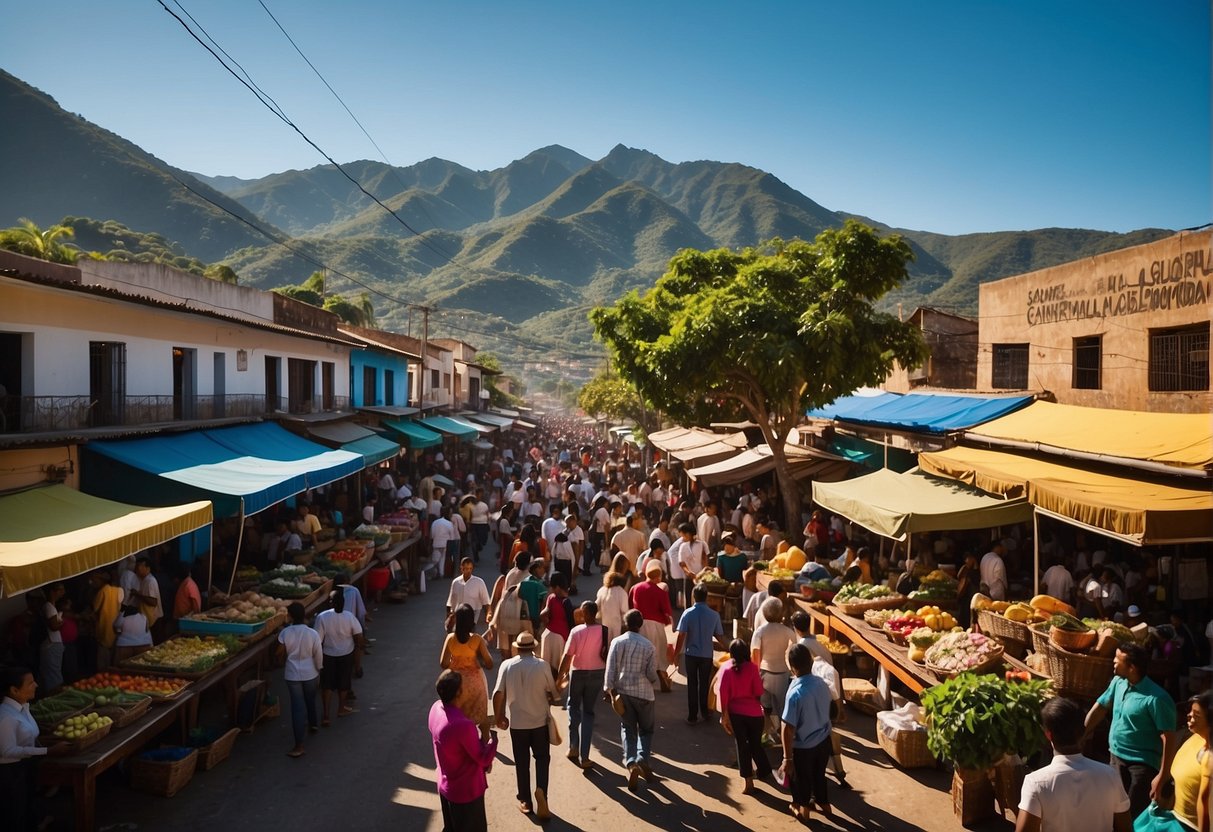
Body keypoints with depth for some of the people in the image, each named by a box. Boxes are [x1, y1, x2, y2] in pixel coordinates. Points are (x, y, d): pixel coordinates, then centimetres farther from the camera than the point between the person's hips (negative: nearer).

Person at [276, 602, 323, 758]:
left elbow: (280, 655, -4)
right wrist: (318, 672, 9)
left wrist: (284, 661, 19)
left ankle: (299, 746, -1)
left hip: (292, 674, -1)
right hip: (310, 673, 1)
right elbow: (318, 656, -7)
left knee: (297, 707, 1)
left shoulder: (285, 633, -15)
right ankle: (313, 724, 51)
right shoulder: (313, 634, -14)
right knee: (310, 700, 27)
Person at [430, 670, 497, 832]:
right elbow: (483, 758, -22)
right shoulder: (462, 724, -37)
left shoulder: (436, 708, -11)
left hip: (446, 785, 7)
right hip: (466, 790, -7)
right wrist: (493, 739, -6)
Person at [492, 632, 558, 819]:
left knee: (522, 762, 14)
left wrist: (499, 717, 3)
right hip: (540, 720, -1)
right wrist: (550, 702, 21)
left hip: (517, 722, 1)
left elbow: (498, 694, -10)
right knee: (542, 758, 15)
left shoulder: (507, 665, -8)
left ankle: (525, 801, 20)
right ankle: (541, 789, -7)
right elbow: (552, 692, -1)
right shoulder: (542, 665, -10)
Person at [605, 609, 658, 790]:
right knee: (646, 729, 14)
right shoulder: (648, 645, -8)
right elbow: (652, 674, -7)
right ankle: (643, 757, -8)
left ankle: (630, 762, -9)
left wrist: (610, 690, -4)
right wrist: (653, 679, 15)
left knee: (628, 729, 10)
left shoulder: (617, 642, -4)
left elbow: (610, 668, -8)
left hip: (623, 692, 1)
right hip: (643, 693, -1)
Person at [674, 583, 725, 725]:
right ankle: (705, 713, 29)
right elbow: (719, 636, -1)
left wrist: (676, 654, -2)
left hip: (691, 654, -1)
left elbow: (681, 636, -14)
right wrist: (722, 645, 22)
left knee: (692, 685, 10)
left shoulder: (688, 613, -14)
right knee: (705, 684, 16)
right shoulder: (714, 615, -11)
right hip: (707, 655, 1)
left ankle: (692, 716, 14)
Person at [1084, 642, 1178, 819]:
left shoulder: (1156, 698, -25)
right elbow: (1099, 708, 9)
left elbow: (1168, 738, -22)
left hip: (1142, 764, -7)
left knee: (1135, 816, 3)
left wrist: (1163, 776, -23)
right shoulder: (1118, 682, -3)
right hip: (1117, 757, 7)